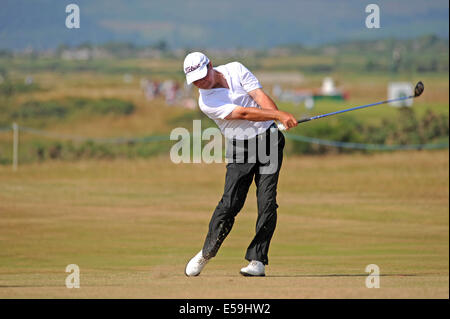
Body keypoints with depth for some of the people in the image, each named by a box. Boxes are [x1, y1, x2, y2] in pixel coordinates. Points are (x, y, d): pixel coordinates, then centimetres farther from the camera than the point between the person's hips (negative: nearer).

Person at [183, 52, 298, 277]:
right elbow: (244, 113, -22)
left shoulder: (235, 70, -2)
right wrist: (278, 115, -31)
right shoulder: (206, 102, -13)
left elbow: (260, 97, -11)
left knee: (267, 202, -10)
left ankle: (257, 259, -7)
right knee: (230, 203, -10)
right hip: (240, 150, -2)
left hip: (269, 139, 2)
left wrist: (281, 117, -28)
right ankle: (206, 253, 11)